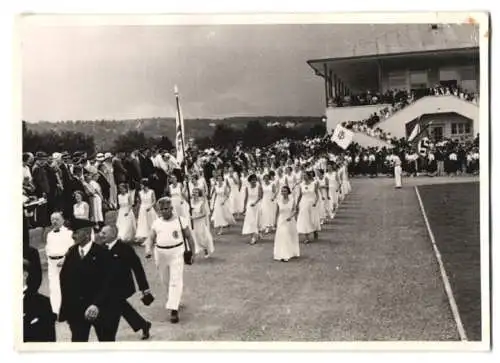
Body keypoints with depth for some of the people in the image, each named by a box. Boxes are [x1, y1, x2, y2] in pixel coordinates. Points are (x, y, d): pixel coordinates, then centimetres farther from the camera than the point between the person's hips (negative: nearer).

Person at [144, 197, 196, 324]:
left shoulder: (181, 220, -3)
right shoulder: (156, 223, 6)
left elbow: (189, 237, 4)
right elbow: (151, 238, 7)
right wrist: (148, 250, -12)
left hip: (176, 253, -4)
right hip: (160, 254, 4)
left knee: (176, 281, -11)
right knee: (165, 281, 16)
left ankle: (174, 310, -11)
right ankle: (173, 299, 42)